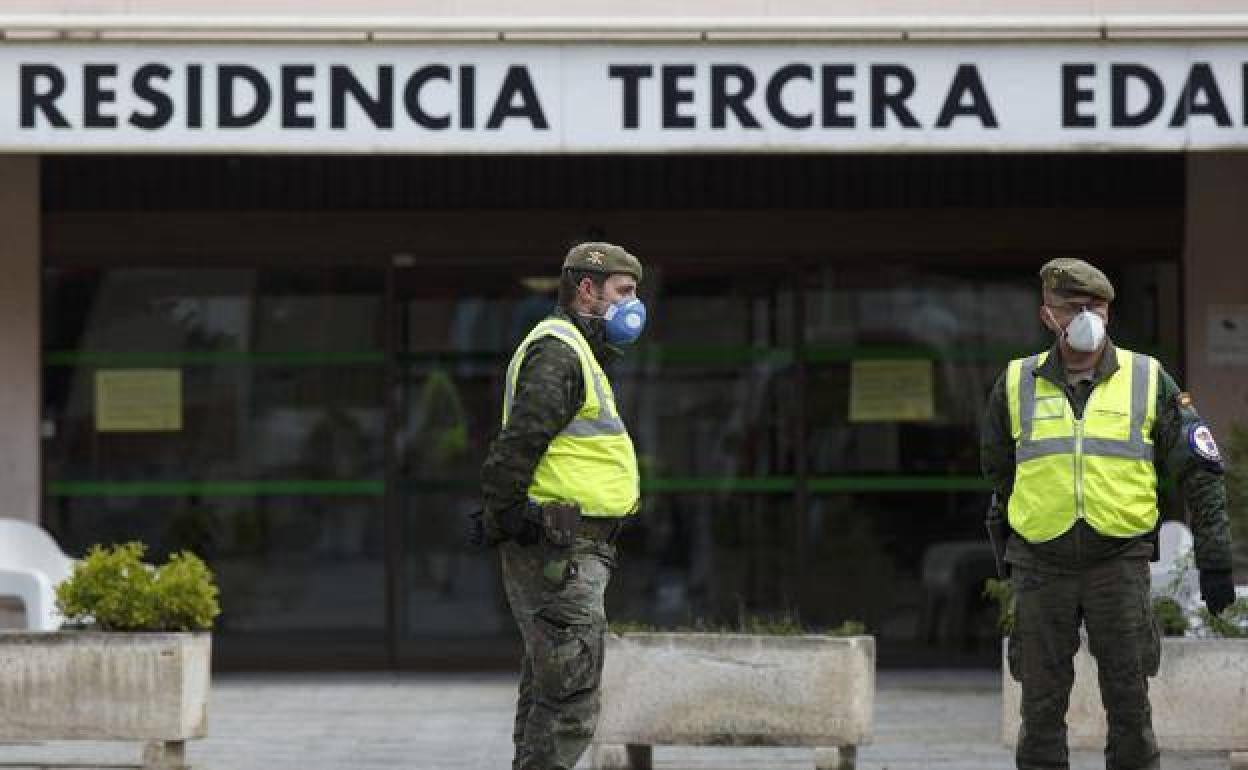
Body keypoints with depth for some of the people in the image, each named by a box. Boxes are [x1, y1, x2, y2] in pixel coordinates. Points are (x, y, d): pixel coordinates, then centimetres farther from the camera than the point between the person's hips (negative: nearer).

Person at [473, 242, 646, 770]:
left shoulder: (578, 353, 23)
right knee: (571, 704, -13)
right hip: (559, 553, -11)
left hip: (568, 555, 11)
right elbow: (518, 443, -21)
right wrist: (501, 520, -20)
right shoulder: (558, 351, -12)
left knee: (547, 696, 14)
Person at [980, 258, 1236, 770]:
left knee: (1129, 703, -1)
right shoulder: (1017, 384, 6)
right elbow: (998, 471, 21)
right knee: (1042, 707, 2)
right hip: (1041, 565, 1)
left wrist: (1214, 560, -1)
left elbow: (1200, 473, 5)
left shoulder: (1147, 380, 4)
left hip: (1120, 560, -1)